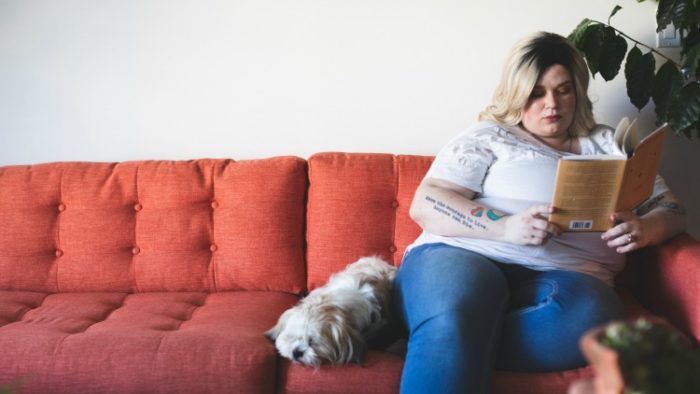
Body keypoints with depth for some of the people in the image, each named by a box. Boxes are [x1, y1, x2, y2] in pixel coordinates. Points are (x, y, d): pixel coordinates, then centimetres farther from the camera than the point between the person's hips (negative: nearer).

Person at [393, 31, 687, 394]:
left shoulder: (609, 145, 25)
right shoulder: (487, 137, 14)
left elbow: (671, 210, 22)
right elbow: (425, 205, 2)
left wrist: (643, 229, -5)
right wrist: (504, 226, -16)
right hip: (464, 256, -2)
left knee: (587, 316, -35)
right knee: (452, 321, -39)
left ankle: (432, 347, -27)